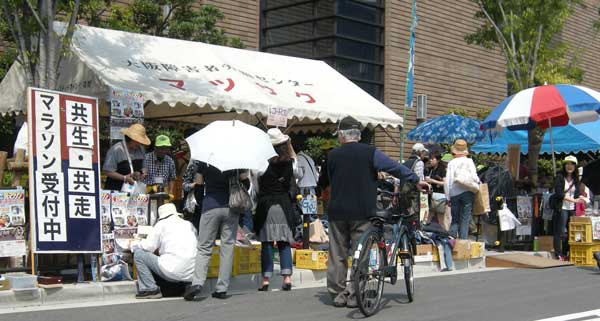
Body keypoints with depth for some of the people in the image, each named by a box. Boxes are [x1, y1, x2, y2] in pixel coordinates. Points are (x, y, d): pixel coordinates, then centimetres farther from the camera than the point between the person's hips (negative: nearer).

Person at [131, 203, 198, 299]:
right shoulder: (189, 224, 19)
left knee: (138, 254, 6)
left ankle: (151, 289, -2)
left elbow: (149, 246, 0)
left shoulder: (162, 224, 4)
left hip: (172, 272, -7)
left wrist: (134, 244, 21)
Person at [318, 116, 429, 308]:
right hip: (362, 212, -2)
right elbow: (394, 167, -5)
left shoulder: (333, 155, 3)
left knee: (337, 256, 9)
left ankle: (338, 294, 12)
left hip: (337, 212, 2)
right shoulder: (369, 153, -5)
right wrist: (416, 180, 4)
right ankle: (354, 296, 2)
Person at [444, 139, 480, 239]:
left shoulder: (451, 163, 2)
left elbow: (447, 181, 0)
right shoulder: (469, 161, 1)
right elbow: (474, 177, -8)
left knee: (454, 220, 10)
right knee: (465, 220, 1)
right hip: (467, 192, -1)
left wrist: (447, 197, 5)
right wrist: (478, 182, 14)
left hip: (454, 193, 1)